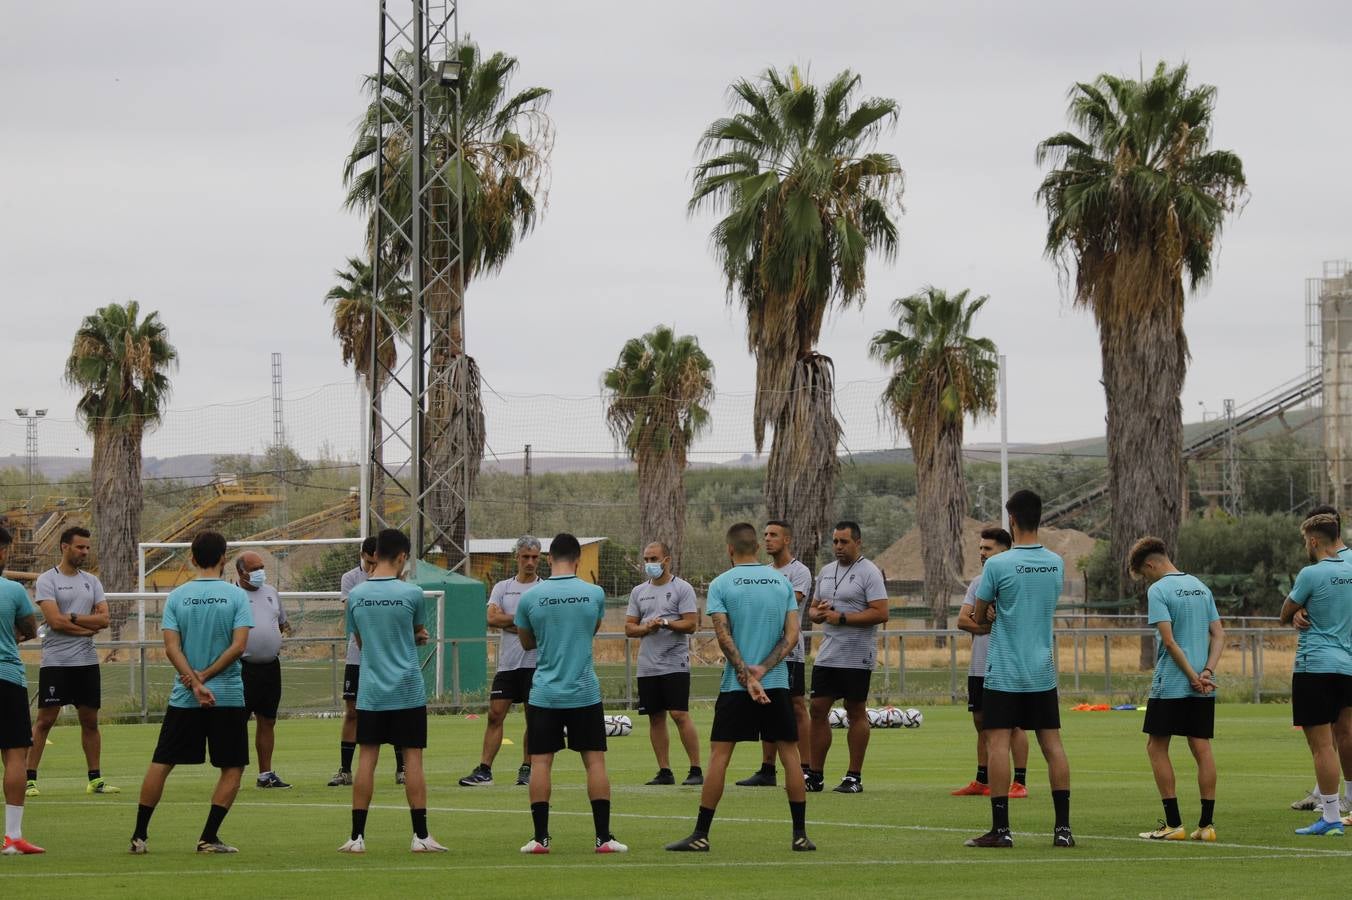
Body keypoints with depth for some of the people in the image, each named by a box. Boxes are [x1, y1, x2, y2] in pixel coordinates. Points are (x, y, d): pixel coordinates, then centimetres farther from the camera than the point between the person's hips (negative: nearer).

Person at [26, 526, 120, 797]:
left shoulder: (92, 581, 11)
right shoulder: (47, 580, -6)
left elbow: (104, 619, 0)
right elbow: (55, 621, -16)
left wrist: (73, 618, -11)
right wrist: (89, 626, -8)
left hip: (87, 661, 5)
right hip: (56, 661, -5)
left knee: (90, 720, 9)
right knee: (45, 720, -5)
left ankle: (95, 779, 15)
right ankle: (30, 778, -1)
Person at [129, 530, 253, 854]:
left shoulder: (176, 597, 2)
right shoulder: (236, 596, -4)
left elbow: (171, 648, -6)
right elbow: (238, 646, -12)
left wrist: (195, 684, -10)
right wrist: (204, 678, -8)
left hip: (184, 698, 2)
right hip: (228, 696, -2)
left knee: (161, 764, 10)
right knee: (232, 768, 8)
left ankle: (140, 835, 10)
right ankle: (209, 837, 0)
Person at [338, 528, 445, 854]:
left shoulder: (356, 595, 2)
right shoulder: (411, 593, -8)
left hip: (371, 692, 2)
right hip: (408, 691, -2)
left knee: (367, 759, 4)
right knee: (413, 759, 1)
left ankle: (357, 836, 3)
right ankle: (420, 836, 1)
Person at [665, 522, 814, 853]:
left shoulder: (721, 584, -3)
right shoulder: (782, 582, 6)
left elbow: (724, 637, -10)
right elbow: (792, 634, -1)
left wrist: (747, 678, -11)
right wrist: (762, 669, -8)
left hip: (735, 687, -2)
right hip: (777, 683, 2)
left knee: (719, 756, 0)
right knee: (790, 754, 7)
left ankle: (701, 835, -1)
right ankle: (800, 835, 6)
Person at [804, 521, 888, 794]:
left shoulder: (869, 572, -8)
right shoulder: (825, 572, 15)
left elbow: (881, 613, -16)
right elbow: (813, 609, 23)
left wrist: (841, 618, -18)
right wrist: (817, 613, -2)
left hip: (856, 656, -7)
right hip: (827, 655, 7)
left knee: (856, 713, 0)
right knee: (818, 709, 4)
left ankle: (854, 777, 5)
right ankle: (815, 775, 10)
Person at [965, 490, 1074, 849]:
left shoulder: (998, 565, -11)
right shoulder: (1056, 564, 4)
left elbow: (979, 616, -2)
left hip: (1004, 672, -5)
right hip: (1042, 671, 5)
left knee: (998, 743, -3)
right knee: (1052, 745, 6)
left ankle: (1001, 828, -6)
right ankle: (1063, 827, 4)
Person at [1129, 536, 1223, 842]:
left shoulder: (1158, 591, -8)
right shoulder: (1201, 587, 13)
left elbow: (1169, 641, -16)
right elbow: (1219, 635, 9)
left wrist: (1193, 677, -13)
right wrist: (1206, 672, -2)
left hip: (1169, 686, -6)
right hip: (1203, 690, 6)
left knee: (1157, 748, 3)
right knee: (1202, 748, 5)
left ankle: (1173, 824, -1)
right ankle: (1206, 824, 4)